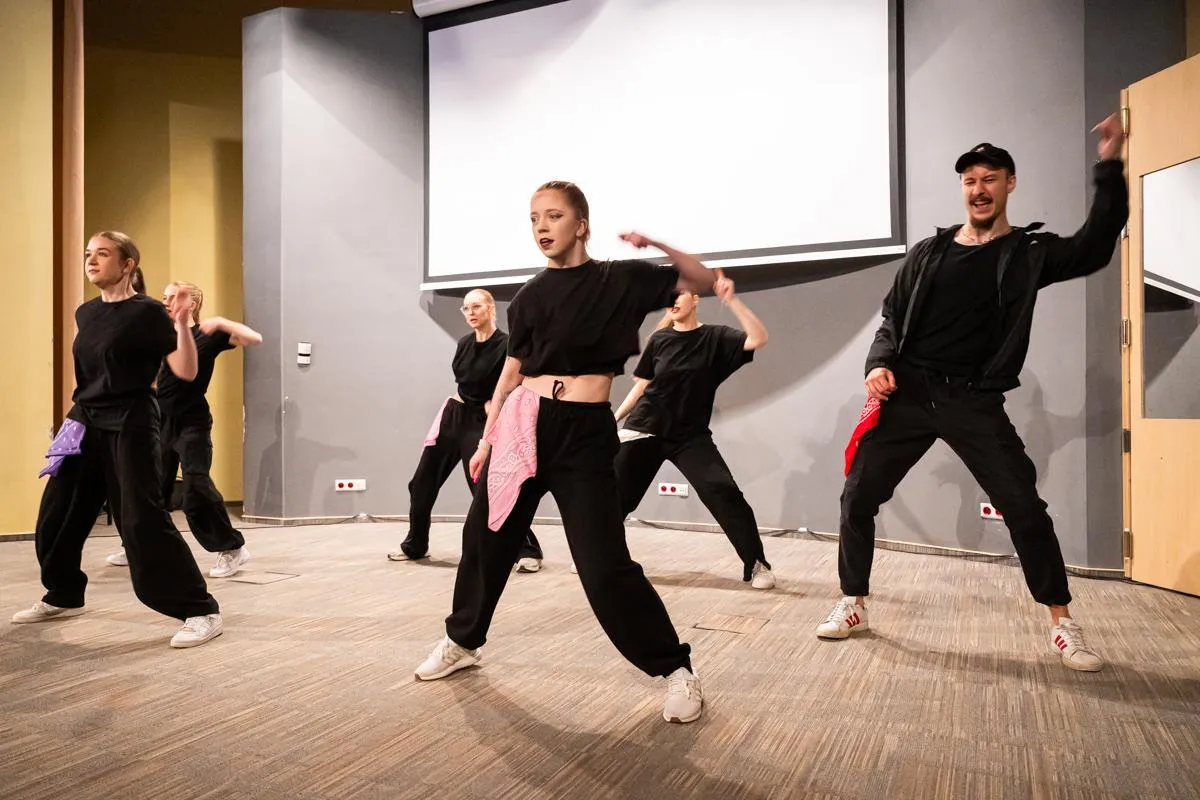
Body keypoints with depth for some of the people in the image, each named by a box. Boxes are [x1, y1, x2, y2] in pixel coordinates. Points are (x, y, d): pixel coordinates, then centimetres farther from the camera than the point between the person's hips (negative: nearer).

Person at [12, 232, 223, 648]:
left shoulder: (148, 312, -10)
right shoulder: (85, 313, 11)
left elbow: (186, 371, -16)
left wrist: (182, 324, -27)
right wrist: (77, 414, 19)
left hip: (130, 427, -7)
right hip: (85, 426, 8)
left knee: (143, 522, -14)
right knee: (56, 516, 13)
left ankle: (202, 611, -9)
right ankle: (62, 597, 37)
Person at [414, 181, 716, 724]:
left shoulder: (618, 280, 2)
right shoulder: (529, 296, 9)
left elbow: (702, 281, 2)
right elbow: (512, 373, 14)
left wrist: (656, 244, -12)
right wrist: (486, 441, 14)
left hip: (584, 432, -4)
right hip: (522, 425, 4)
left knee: (604, 566, -9)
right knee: (485, 538, 14)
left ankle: (677, 669, 8)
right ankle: (462, 641, 39)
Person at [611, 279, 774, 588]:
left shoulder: (715, 337, -3)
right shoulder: (659, 340, 3)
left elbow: (758, 338, -19)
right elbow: (641, 386, 9)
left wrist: (730, 300, -27)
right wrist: (613, 419, 6)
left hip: (691, 436, -2)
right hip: (645, 429, 2)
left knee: (723, 493, -18)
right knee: (615, 494, 5)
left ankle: (756, 564, -5)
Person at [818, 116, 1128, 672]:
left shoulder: (1029, 253, 4)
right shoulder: (929, 252, 10)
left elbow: (1093, 249, -15)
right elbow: (892, 320, 11)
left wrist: (1110, 169, -24)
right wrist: (879, 365, -7)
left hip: (974, 401, -2)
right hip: (907, 394, 2)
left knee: (1025, 508, -3)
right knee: (858, 498, 2)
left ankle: (1062, 624, 16)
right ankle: (853, 606, 19)